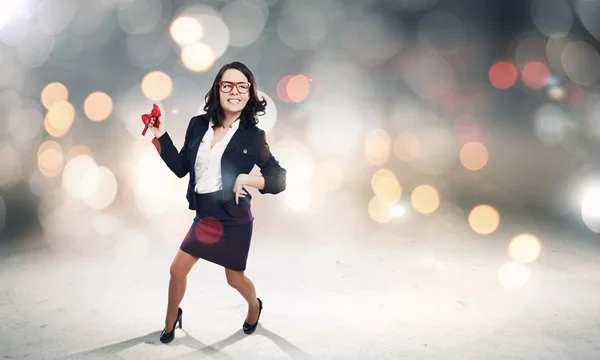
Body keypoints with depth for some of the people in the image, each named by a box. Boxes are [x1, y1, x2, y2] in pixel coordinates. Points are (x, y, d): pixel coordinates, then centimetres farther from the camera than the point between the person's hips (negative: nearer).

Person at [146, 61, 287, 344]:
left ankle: (254, 306, 47)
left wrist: (245, 179, -22)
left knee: (235, 279, 12)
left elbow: (279, 180, -9)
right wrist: (161, 137, -1)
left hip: (234, 219, -3)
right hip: (204, 215, 4)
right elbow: (181, 168, 6)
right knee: (177, 269, 9)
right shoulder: (198, 125, -2)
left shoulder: (253, 136, -12)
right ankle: (171, 321, 37)